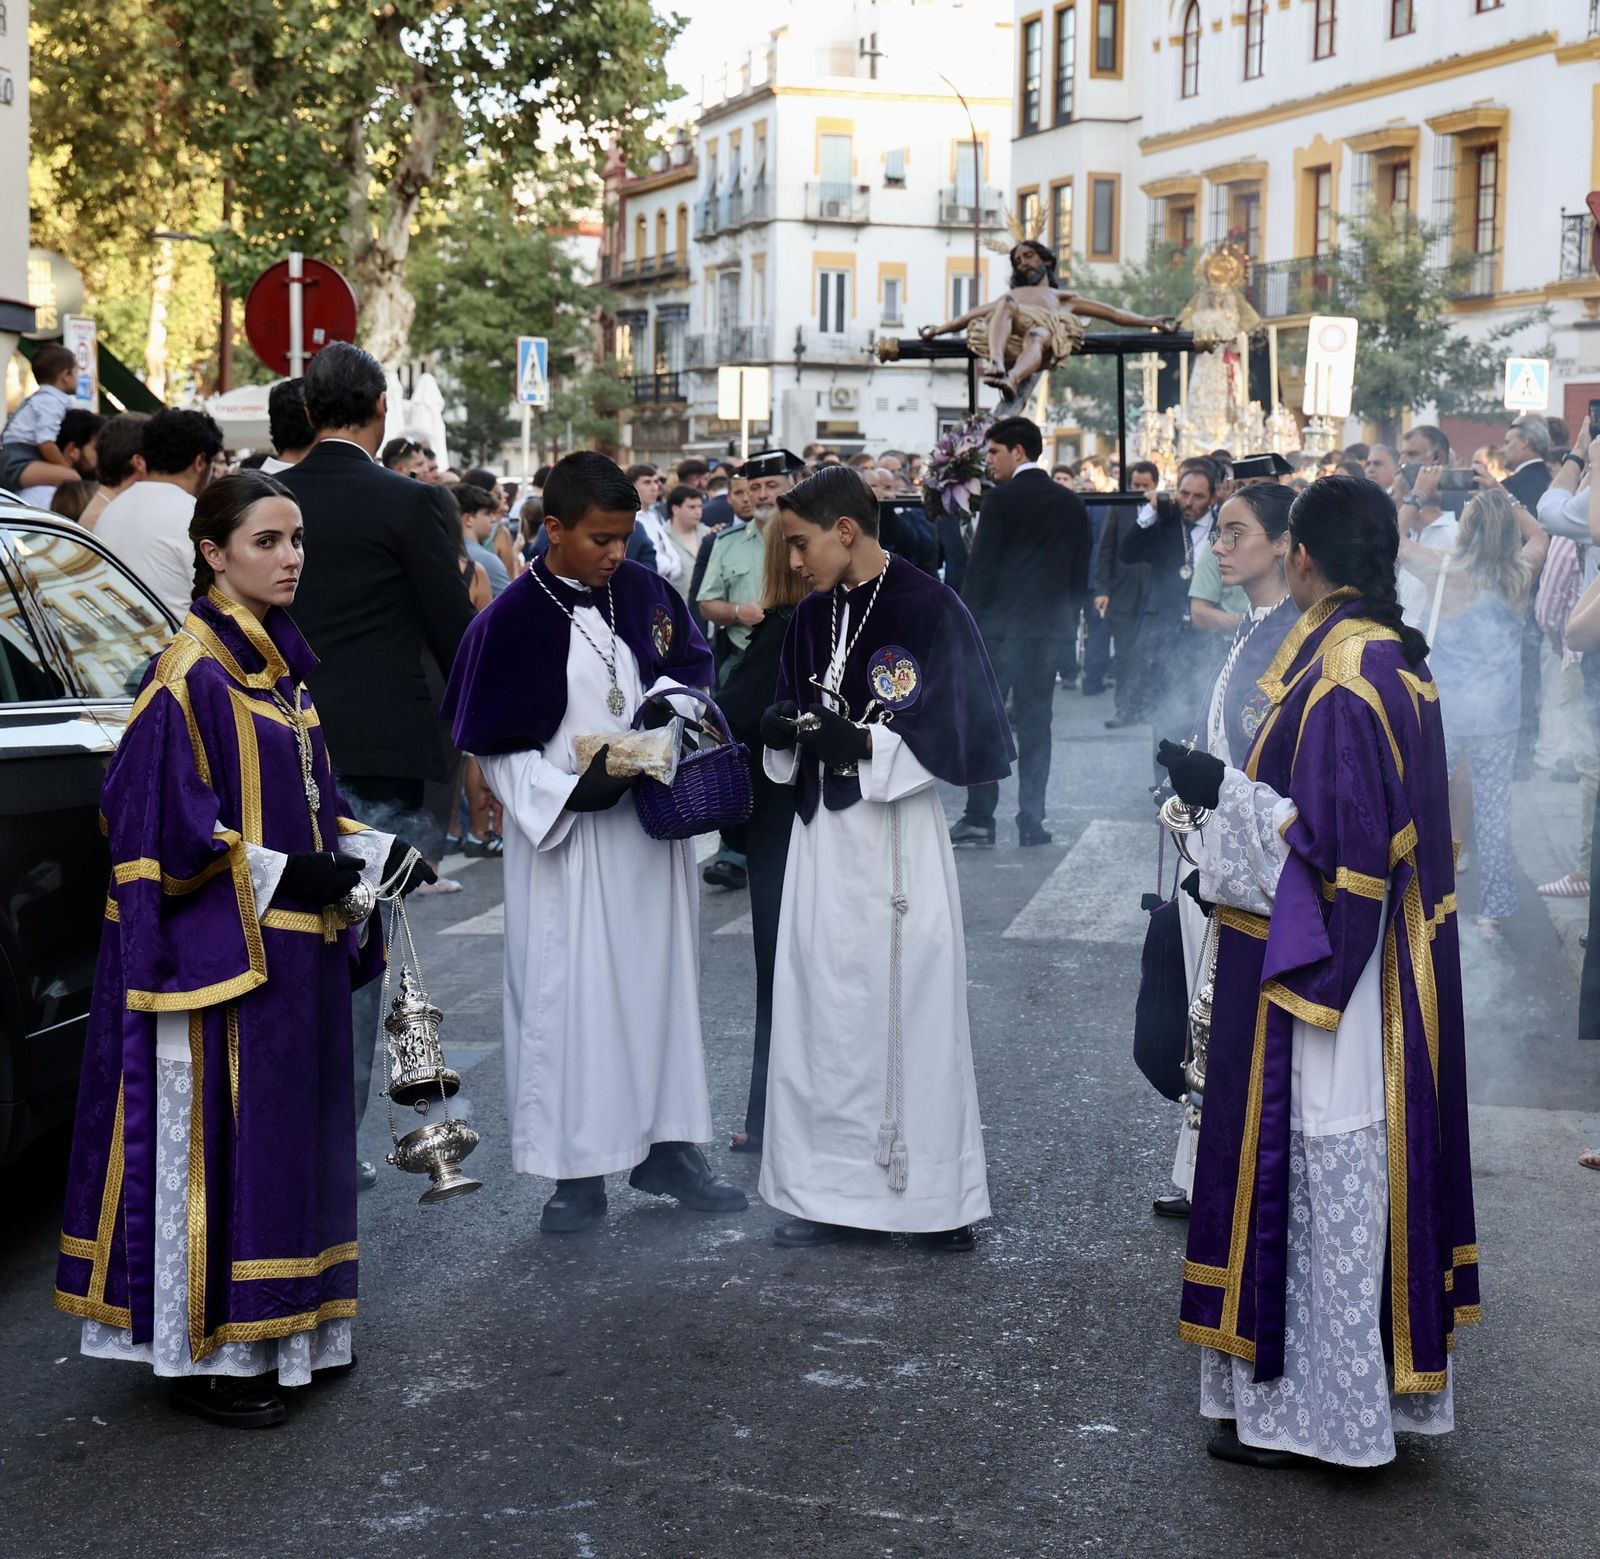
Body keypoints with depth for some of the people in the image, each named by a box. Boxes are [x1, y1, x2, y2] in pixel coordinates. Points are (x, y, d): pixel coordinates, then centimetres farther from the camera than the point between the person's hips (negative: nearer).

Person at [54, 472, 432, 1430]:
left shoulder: (281, 664, 13)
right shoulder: (192, 673, -12)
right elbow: (166, 820, -16)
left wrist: (373, 849, 3)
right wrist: (282, 871, -21)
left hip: (299, 946, 9)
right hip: (223, 947, -9)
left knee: (292, 1128, 14)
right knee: (219, 1141, -2)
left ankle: (288, 1330, 25)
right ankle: (206, 1351, 8)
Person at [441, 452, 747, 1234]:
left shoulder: (645, 591, 0)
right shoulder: (512, 620, -12)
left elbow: (693, 660, 16)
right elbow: (492, 745, -8)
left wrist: (669, 698, -6)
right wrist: (570, 790, -21)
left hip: (653, 824, 5)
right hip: (565, 834, -4)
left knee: (661, 979, 12)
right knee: (568, 995, 0)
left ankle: (665, 1146, 24)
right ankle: (578, 1171, 11)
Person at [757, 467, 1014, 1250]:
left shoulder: (931, 609, -9)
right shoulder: (813, 615, 11)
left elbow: (963, 733, -11)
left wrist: (862, 743, -19)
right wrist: (783, 730, -4)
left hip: (898, 839, -6)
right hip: (823, 833, 6)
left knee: (912, 1009, 0)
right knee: (823, 1011, 6)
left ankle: (939, 1195, 12)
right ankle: (830, 1191, 15)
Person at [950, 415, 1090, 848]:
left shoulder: (1002, 499, -8)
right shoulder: (1072, 503, 10)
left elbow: (981, 567, -10)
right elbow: (1080, 571, 12)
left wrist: (966, 624, -6)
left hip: (999, 623, -5)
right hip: (1050, 625, 5)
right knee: (1035, 722, 8)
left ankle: (979, 819, -3)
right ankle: (1031, 821, 6)